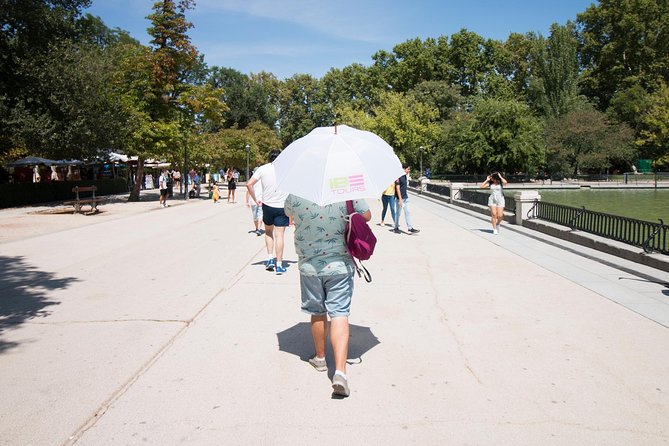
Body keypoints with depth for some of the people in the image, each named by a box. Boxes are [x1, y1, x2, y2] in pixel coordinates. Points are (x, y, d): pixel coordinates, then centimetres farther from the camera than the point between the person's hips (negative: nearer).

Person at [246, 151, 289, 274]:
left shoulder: (262, 169, 1)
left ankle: (270, 258, 12)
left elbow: (249, 184, -6)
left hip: (267, 205, 1)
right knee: (279, 235, 1)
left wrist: (255, 199, 2)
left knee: (268, 232, 21)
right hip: (282, 206, -1)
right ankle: (279, 265, -1)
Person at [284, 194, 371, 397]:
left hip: (309, 265, 1)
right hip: (340, 264, -1)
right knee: (339, 314, 1)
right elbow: (366, 215, 0)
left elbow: (289, 214, 12)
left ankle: (320, 358, 36)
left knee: (317, 313, 17)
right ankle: (340, 370, -9)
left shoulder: (295, 194, -10)